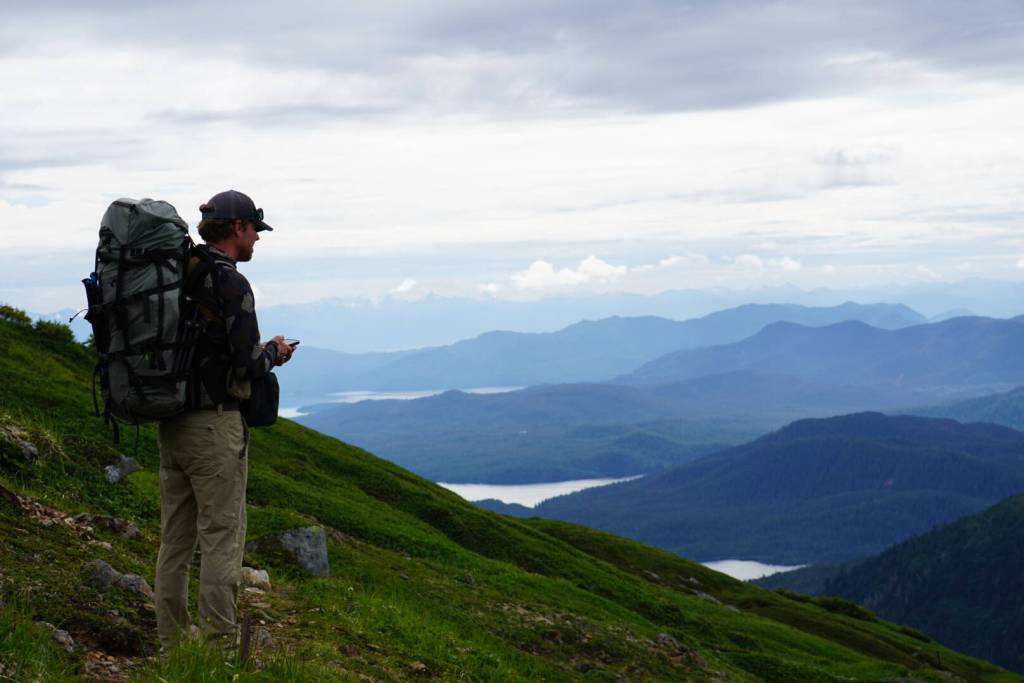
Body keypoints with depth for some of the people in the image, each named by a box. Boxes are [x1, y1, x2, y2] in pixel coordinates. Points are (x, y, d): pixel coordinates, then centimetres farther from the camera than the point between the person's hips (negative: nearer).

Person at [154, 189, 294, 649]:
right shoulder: (231, 284, -14)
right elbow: (247, 366, -18)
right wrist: (275, 352, 3)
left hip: (170, 425, 8)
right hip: (215, 426, -8)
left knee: (175, 538, 11)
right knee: (222, 538, -2)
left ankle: (171, 644, 17)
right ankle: (219, 643, 0)